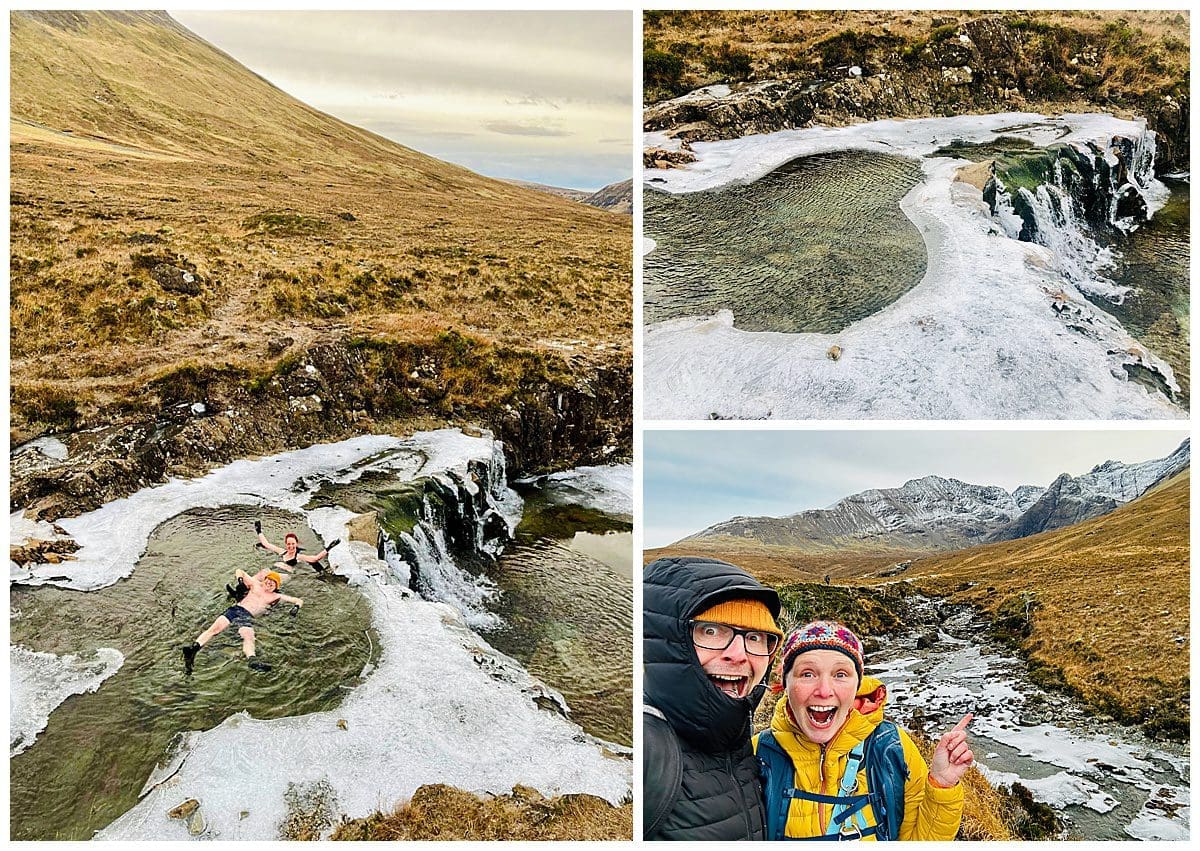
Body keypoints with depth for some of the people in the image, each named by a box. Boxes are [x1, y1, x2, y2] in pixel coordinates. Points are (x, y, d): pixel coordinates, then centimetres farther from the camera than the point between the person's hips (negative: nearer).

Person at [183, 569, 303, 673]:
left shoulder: (276, 597, 21)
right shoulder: (255, 585, 24)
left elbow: (299, 601, 20)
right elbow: (240, 571, 32)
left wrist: (296, 606, -3)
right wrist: (240, 581, 12)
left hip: (248, 616, -1)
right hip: (236, 608, 1)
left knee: (248, 636, -31)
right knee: (216, 628, -25)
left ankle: (251, 659, -60)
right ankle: (194, 647, -43)